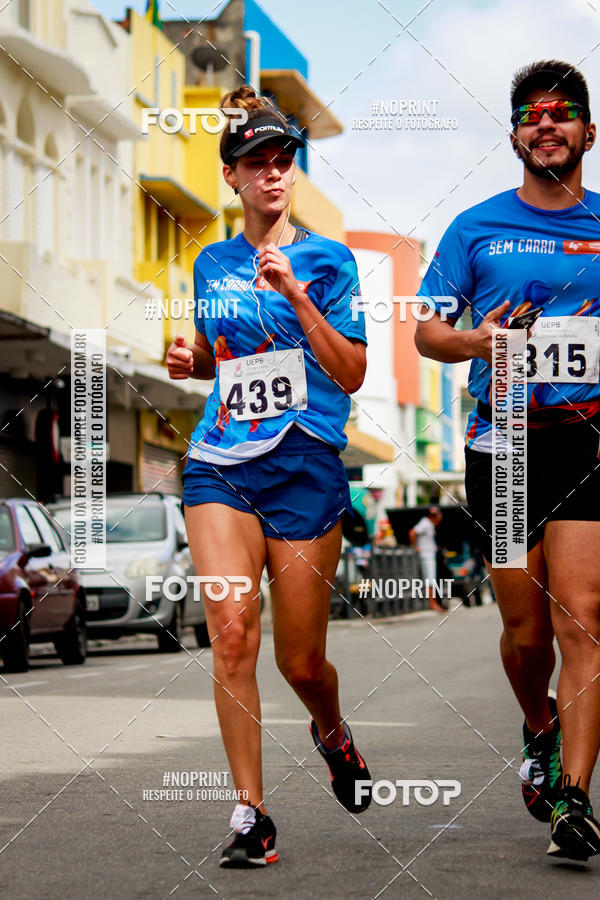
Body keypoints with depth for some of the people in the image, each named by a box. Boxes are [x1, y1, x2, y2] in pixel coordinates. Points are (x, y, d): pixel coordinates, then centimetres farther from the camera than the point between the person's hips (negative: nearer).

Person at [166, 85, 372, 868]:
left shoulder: (327, 260, 0)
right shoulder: (212, 265, 12)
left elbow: (351, 374, -8)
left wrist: (297, 293, -16)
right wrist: (189, 360, 5)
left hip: (307, 468, -2)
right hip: (220, 466, 2)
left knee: (301, 663, 3)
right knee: (232, 628, -17)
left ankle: (331, 732, 39)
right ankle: (251, 812, -11)